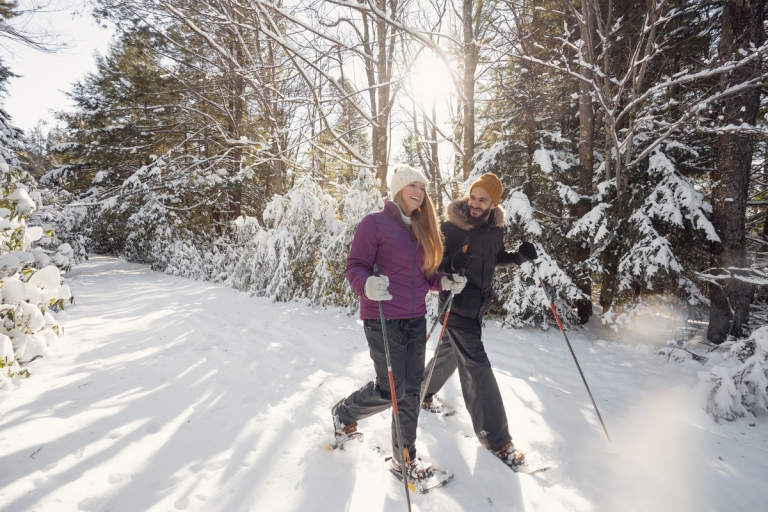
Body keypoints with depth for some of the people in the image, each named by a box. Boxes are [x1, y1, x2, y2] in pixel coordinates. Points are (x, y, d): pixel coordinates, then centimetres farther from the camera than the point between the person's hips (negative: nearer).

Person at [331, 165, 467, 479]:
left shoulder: (422, 228, 13)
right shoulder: (375, 223, -7)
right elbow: (355, 266, -11)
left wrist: (444, 282, 0)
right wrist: (367, 285, -31)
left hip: (415, 319, 7)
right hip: (382, 319, -6)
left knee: (411, 391, 9)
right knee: (391, 390, -4)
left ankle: (404, 457, 27)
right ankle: (344, 412, 27)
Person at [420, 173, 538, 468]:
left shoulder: (496, 228, 0)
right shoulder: (451, 228, -17)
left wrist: (519, 257, -3)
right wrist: (452, 264, -34)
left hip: (480, 302, 7)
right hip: (457, 303, -7)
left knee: (450, 354, 23)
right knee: (477, 366, -8)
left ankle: (422, 391, 49)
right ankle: (496, 438, 3)